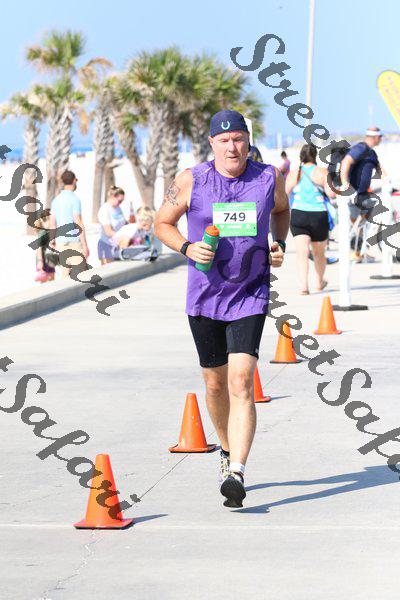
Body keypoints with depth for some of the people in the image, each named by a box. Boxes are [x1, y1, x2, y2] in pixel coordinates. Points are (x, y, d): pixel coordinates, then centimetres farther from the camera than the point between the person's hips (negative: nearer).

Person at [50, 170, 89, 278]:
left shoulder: (56, 200, 11)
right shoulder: (74, 199, -10)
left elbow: (52, 224, 14)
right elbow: (78, 223, -15)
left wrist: (55, 243, 22)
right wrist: (85, 245, -14)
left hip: (60, 242, 7)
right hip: (74, 241, -7)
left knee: (65, 271, 9)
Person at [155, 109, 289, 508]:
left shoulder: (269, 178, -1)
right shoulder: (191, 181, -5)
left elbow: (281, 209, 21)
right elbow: (162, 223, 6)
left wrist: (280, 244, 3)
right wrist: (187, 248, -12)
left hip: (250, 295, -1)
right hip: (204, 295, 1)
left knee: (241, 381, -16)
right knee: (216, 383, 12)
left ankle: (236, 474, -23)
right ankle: (228, 450, 39)